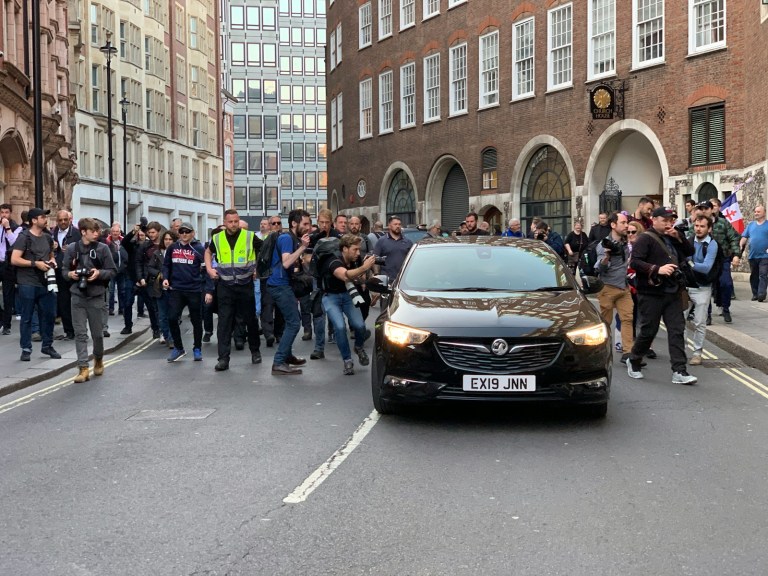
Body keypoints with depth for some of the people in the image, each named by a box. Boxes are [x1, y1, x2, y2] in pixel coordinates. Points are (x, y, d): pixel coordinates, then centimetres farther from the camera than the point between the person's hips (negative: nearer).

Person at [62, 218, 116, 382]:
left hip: (96, 296, 0)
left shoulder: (103, 248, -3)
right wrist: (70, 274, -14)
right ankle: (83, 368, 0)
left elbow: (112, 271, -1)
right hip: (77, 296, 0)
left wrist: (99, 273, -19)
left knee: (97, 333, 9)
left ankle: (98, 359, 35)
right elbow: (64, 270, 8)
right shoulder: (71, 248, -1)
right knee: (80, 333, -2)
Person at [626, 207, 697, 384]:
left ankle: (679, 371, -1)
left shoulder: (672, 239, 16)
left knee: (677, 330, -1)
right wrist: (658, 269, -27)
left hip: (673, 292, 7)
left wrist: (679, 237, 1)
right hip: (651, 293, -7)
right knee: (648, 330, 2)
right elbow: (635, 262, -18)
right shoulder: (646, 239, -8)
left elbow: (690, 252, 15)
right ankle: (633, 361, 25)